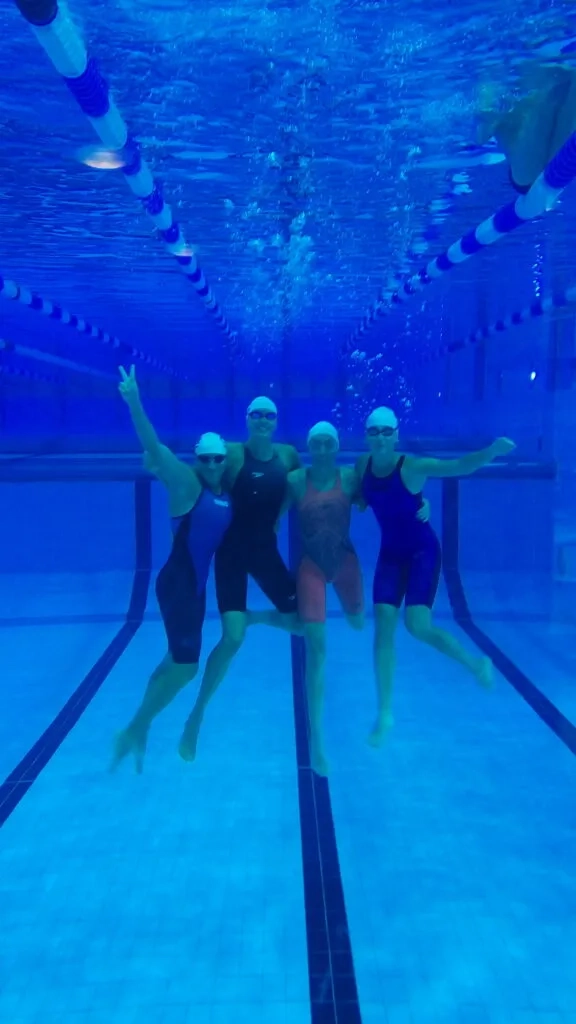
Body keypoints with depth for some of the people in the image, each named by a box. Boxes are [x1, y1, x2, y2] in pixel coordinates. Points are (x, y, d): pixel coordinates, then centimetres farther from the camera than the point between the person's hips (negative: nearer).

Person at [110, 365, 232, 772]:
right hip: (176, 583, -8)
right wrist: (134, 403, -38)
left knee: (176, 660, 16)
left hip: (197, 585, 8)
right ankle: (133, 731, 6)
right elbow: (154, 449, -27)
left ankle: (140, 729, 31)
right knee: (186, 666, -9)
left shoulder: (226, 491, 8)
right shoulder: (186, 483, -12)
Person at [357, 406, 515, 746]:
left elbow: (460, 466, -32)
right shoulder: (363, 465, -5)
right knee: (383, 626, -3)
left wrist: (493, 450, -48)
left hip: (423, 552, -5)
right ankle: (385, 714, 7)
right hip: (390, 554, 5)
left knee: (418, 625, -18)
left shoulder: (413, 466, -20)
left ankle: (475, 663, 12)